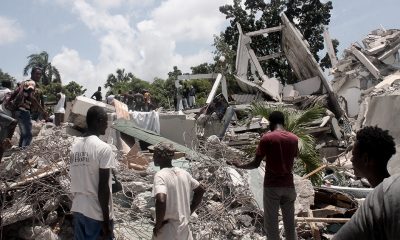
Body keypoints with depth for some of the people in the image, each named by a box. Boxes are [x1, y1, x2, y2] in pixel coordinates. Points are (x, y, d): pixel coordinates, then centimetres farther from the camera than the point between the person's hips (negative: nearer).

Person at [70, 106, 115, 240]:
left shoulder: (75, 145, 4)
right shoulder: (104, 148, -16)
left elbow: (76, 180, 10)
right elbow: (103, 187, -18)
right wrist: (106, 220, -13)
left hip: (77, 209, 7)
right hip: (97, 213, -7)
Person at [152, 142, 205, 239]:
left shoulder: (160, 175, -17)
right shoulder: (183, 173, 4)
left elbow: (161, 200, -32)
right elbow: (201, 190, 14)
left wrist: (158, 225, -18)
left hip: (167, 232, -6)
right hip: (184, 229, 6)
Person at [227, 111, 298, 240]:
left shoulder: (267, 138, -10)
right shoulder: (294, 139, 3)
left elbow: (255, 164, -8)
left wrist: (239, 165, 7)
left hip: (272, 186, -4)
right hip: (288, 185, 4)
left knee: (271, 224, 5)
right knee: (290, 224, 14)